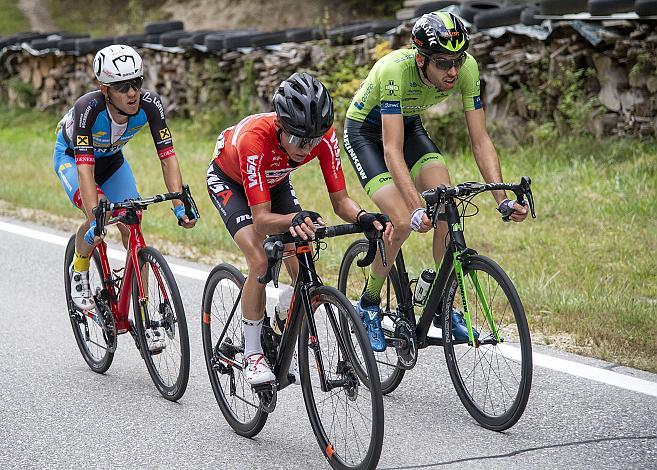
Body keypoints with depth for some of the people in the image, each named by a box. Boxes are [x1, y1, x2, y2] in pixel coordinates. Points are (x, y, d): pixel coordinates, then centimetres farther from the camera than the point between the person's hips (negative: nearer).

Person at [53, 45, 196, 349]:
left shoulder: (149, 103, -31)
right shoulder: (88, 107, -39)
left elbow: (167, 156, -31)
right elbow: (85, 168, -45)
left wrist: (180, 205, -43)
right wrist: (95, 219, -55)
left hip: (111, 158, 3)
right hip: (71, 156, -3)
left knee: (133, 230, -10)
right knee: (98, 218, -30)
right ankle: (79, 273, 2)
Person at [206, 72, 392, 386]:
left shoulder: (323, 136, -32)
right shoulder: (255, 138, -44)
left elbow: (340, 201, -26)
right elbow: (261, 220, -45)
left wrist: (364, 218, -47)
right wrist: (294, 220, -65)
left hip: (274, 181, 4)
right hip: (229, 180, -4)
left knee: (304, 272, -10)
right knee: (260, 263, -25)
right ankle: (252, 354, -8)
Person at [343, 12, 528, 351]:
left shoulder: (466, 68, -25)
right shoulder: (395, 70, -38)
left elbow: (480, 141, -21)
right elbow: (393, 151, -41)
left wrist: (502, 199, -32)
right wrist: (417, 209, -52)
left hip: (409, 125, 5)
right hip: (364, 132, -4)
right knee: (404, 222, -21)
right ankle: (369, 305, 2)